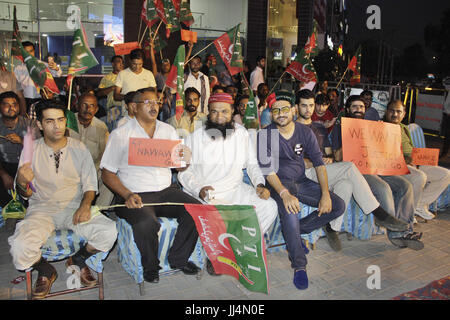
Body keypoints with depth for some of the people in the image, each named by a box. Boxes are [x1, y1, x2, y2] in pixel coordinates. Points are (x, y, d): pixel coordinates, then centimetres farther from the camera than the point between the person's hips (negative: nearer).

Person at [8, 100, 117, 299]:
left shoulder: (79, 148, 4)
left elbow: (90, 185, 5)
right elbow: (25, 194, 4)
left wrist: (85, 205, -16)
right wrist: (22, 181, -21)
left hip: (74, 206, 1)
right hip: (41, 209, 0)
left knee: (109, 231, -26)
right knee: (20, 247, -30)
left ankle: (78, 260, 7)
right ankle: (45, 271, 6)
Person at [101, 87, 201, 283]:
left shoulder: (168, 130, 13)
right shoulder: (120, 134, 0)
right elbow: (107, 173, -2)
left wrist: (183, 158, -11)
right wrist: (127, 195, -18)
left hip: (166, 191, 4)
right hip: (136, 195, -4)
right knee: (146, 223, -32)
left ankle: (178, 259, 3)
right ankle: (150, 267, -1)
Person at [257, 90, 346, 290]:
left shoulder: (305, 132, 2)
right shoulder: (266, 134, -9)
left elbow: (319, 163, 1)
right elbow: (267, 169, -17)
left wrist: (325, 194, -11)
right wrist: (284, 193, -32)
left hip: (301, 181, 5)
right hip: (279, 183, -5)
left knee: (338, 206, -8)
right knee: (289, 207, -37)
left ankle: (296, 231, 2)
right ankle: (299, 265, -25)